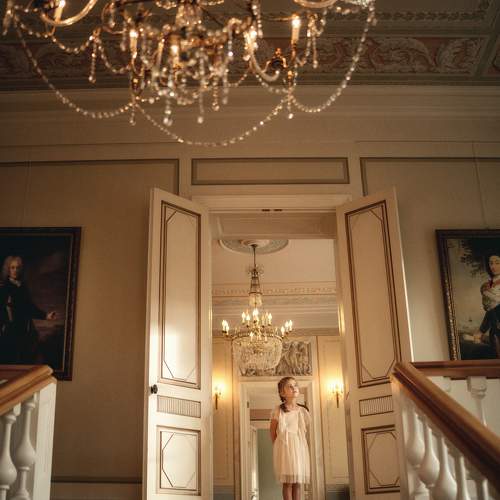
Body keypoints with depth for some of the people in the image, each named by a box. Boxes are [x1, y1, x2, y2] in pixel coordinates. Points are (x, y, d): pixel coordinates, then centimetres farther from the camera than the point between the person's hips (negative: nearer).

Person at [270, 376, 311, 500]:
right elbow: (272, 431, 2)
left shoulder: (303, 411, 4)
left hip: (300, 447, 4)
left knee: (298, 482, 6)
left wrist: (298, 442, 9)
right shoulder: (278, 411, -7)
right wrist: (277, 446, 6)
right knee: (288, 482, -3)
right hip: (285, 448, -4)